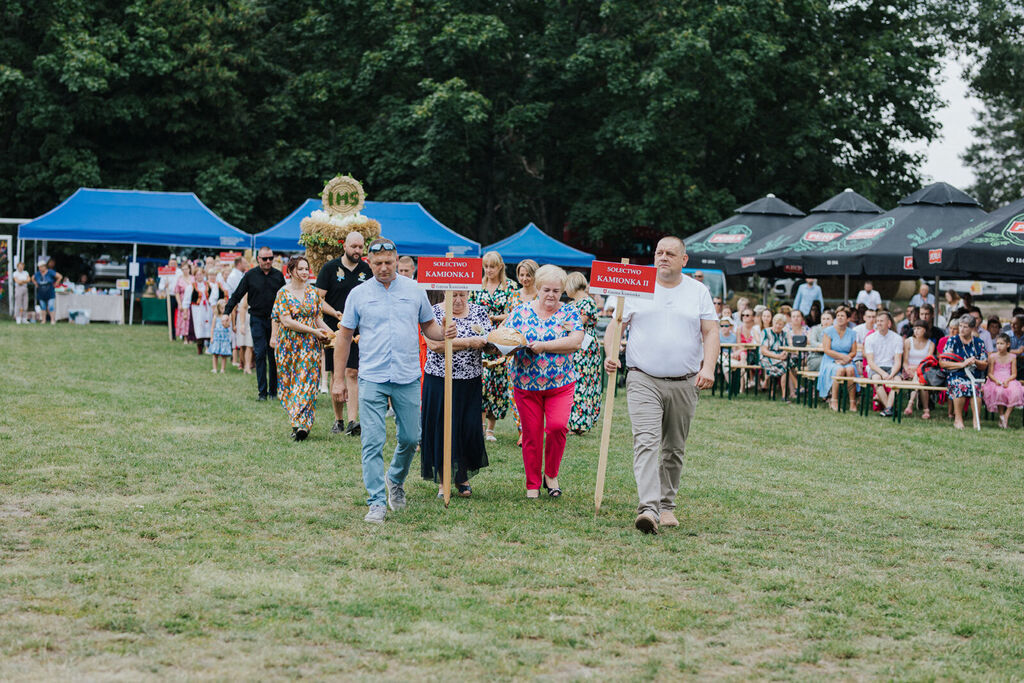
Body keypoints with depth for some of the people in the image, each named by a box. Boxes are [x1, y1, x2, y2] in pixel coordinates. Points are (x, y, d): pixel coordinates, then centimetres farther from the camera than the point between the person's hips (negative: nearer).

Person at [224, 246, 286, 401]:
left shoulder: (278, 275, 5)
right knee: (260, 354, -5)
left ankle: (273, 390, 12)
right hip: (257, 319, -1)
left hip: (275, 319, 1)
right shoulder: (250, 275, 0)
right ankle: (262, 391, -1)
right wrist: (227, 312, -6)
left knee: (274, 356, 3)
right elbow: (237, 295, 3)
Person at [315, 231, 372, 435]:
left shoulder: (367, 270, 8)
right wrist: (336, 314, -15)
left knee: (352, 374, -9)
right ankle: (338, 420, 15)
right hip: (334, 329, 0)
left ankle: (353, 421, -14)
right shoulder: (330, 268, 1)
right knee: (337, 375, 4)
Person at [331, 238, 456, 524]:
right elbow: (344, 336, 7)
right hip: (372, 379, -2)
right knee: (373, 442, -7)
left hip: (408, 378, 2)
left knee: (410, 438, 9)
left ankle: (395, 480, 36)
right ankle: (377, 503, -3)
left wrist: (444, 333, -10)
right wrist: (338, 378, 3)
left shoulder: (414, 290, 6)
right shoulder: (358, 294, 3)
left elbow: (428, 325, 14)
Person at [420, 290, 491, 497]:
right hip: (440, 381, -3)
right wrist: (468, 342, -19)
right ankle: (443, 481, 10)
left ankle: (463, 478, 16)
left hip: (471, 382, 3)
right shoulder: (434, 313, -4)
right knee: (442, 428, 0)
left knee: (470, 427, 0)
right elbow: (435, 344, -18)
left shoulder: (479, 312, 8)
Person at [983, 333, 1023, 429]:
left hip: (1009, 381, 2)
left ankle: (1006, 416, -20)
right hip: (995, 381, -1)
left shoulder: (1012, 357, 6)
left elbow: (1014, 374, 3)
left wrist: (1007, 380, -17)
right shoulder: (993, 357, 3)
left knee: (1016, 392, -32)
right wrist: (996, 381, -18)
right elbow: (990, 373, 2)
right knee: (999, 392, -37)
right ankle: (1001, 416, -19)